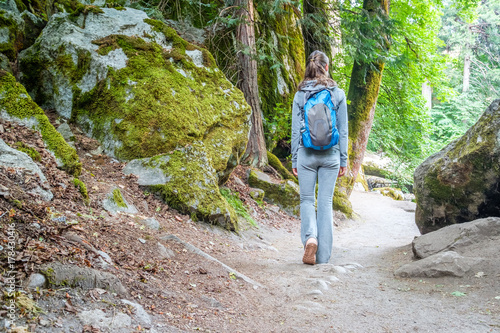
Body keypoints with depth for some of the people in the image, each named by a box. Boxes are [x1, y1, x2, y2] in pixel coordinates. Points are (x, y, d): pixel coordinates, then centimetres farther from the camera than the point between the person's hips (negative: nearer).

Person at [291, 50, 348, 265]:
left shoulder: (300, 95, 0)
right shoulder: (338, 94, 1)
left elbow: (295, 130, 1)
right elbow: (343, 130, 2)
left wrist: (294, 160, 7)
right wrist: (343, 160, 8)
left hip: (307, 154, -1)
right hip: (330, 155, 1)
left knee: (307, 199, 11)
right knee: (326, 202, 6)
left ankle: (310, 237, -16)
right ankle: (323, 255, 7)